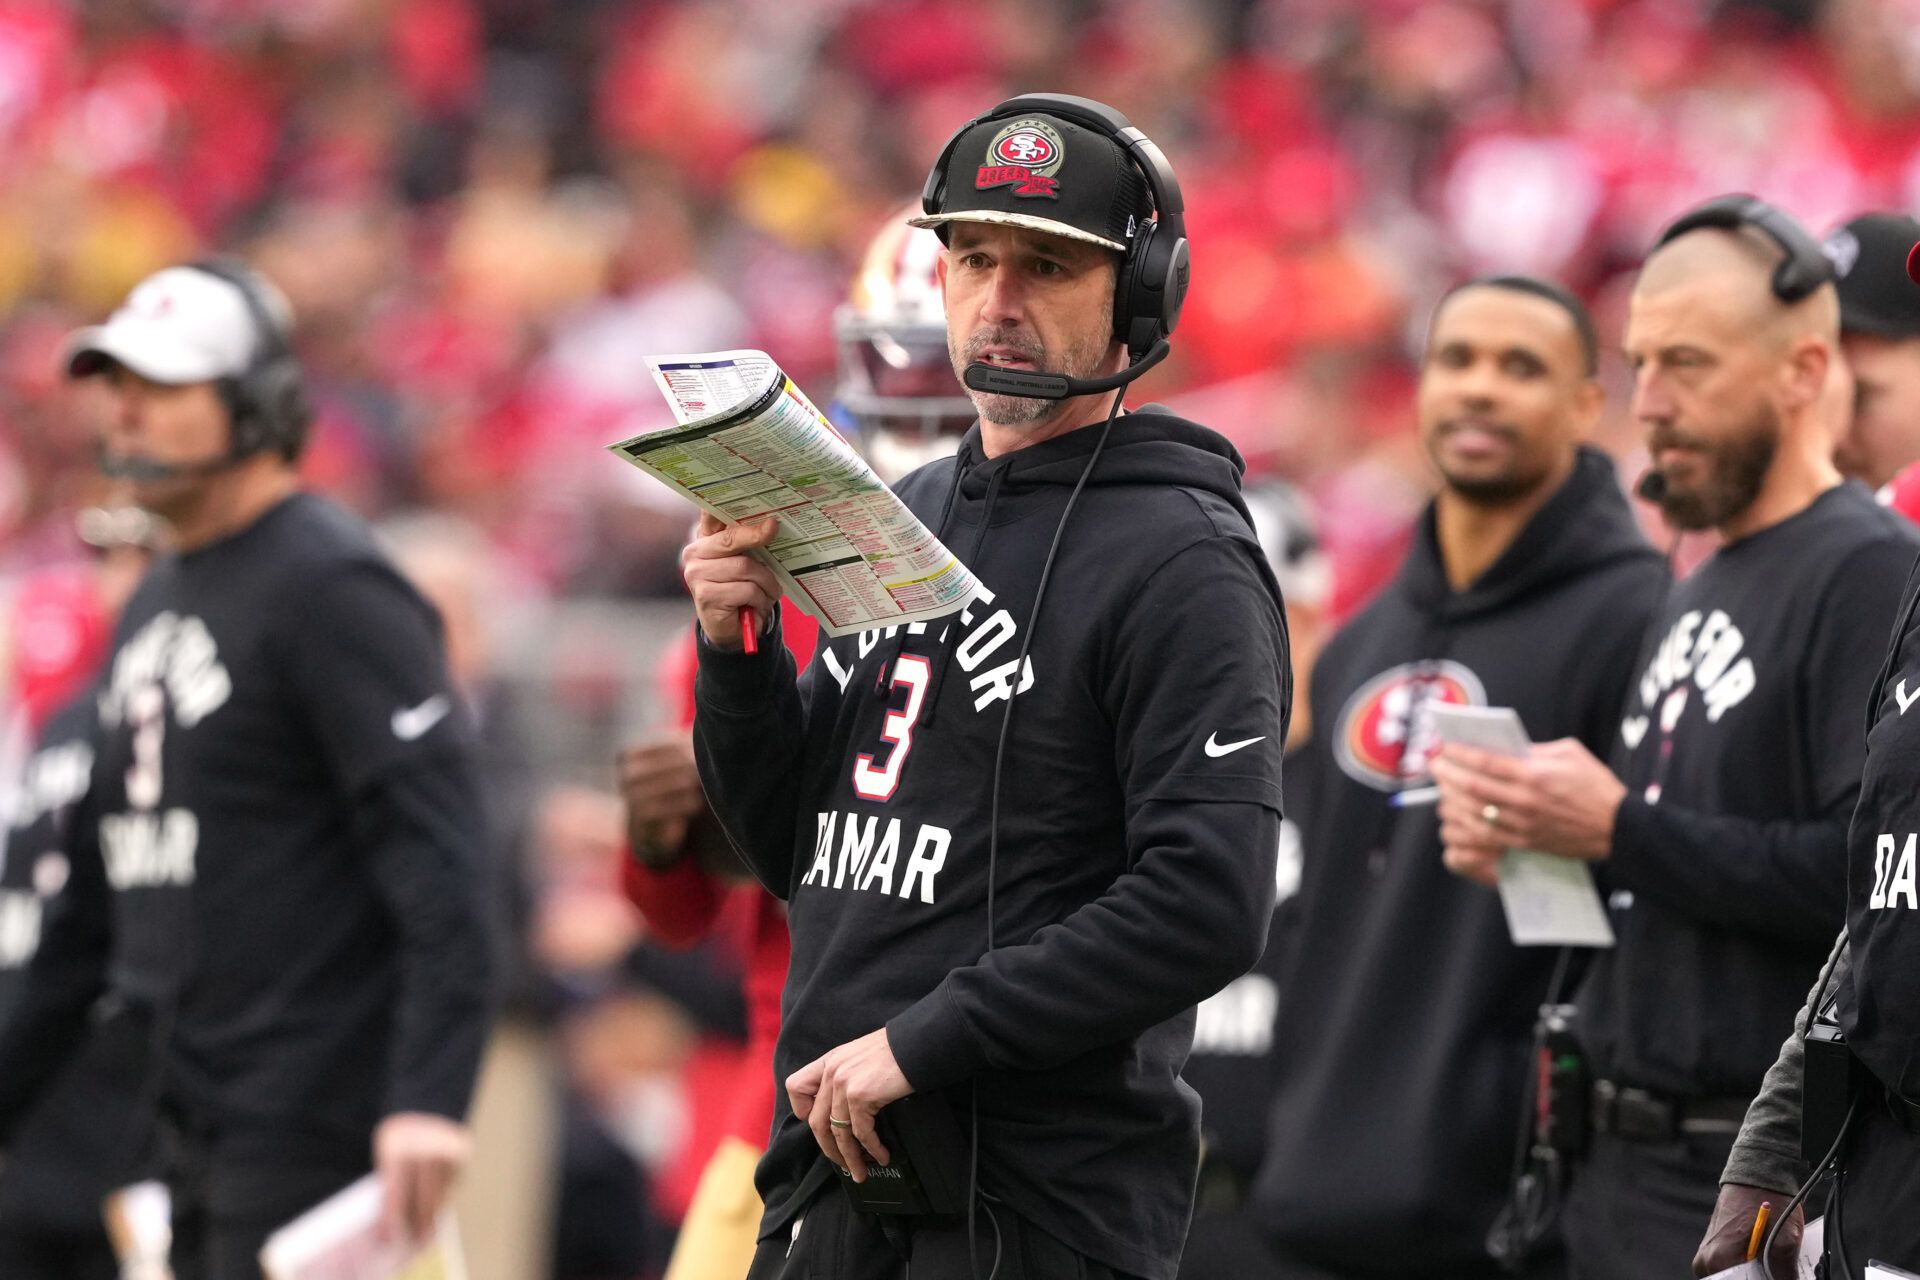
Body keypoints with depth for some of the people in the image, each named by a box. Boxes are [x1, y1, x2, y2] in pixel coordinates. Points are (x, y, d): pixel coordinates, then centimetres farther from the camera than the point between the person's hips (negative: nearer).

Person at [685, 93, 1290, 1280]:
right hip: (831, 1164, 7)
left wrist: (921, 1044, -18)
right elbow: (797, 846, 18)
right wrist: (734, 646, 0)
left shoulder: (1182, 560, -9)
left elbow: (1208, 909, -19)